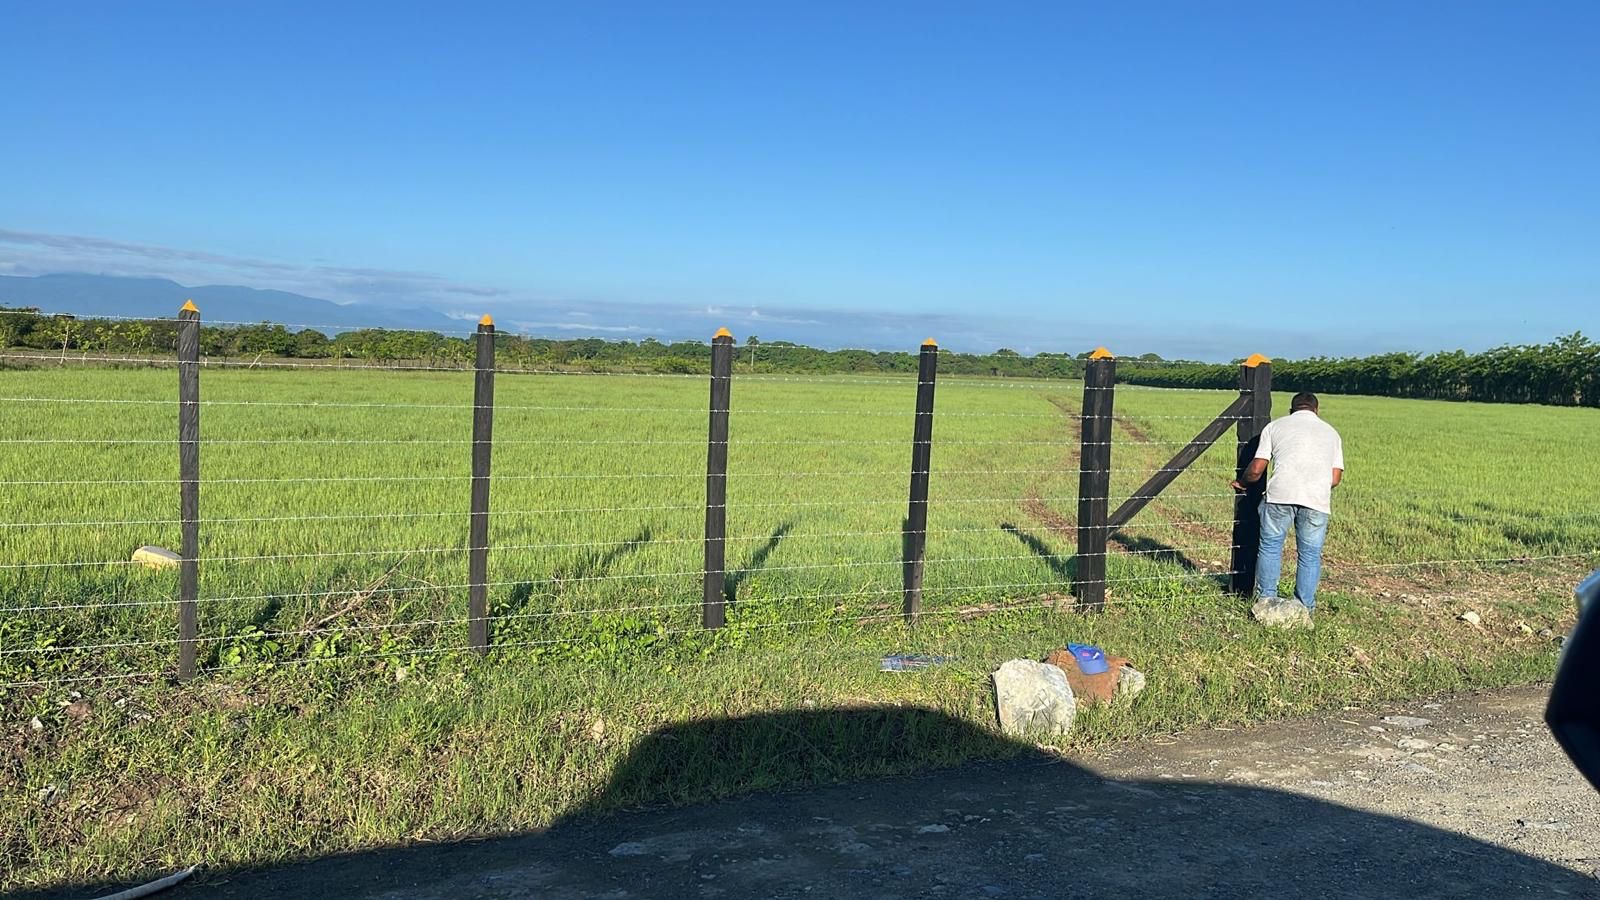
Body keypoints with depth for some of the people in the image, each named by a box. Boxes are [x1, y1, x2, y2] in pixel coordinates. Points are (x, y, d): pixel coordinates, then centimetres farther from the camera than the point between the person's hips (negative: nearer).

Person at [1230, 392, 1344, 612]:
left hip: (1281, 493, -1)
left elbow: (1256, 470, 11)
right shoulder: (1331, 432, 25)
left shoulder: (1275, 426, 18)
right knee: (1310, 553, 9)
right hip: (1317, 498, 2)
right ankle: (1305, 607, 13)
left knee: (1270, 546, 12)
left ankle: (1266, 600, 13)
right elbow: (1336, 478, 15)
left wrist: (1241, 482, 31)